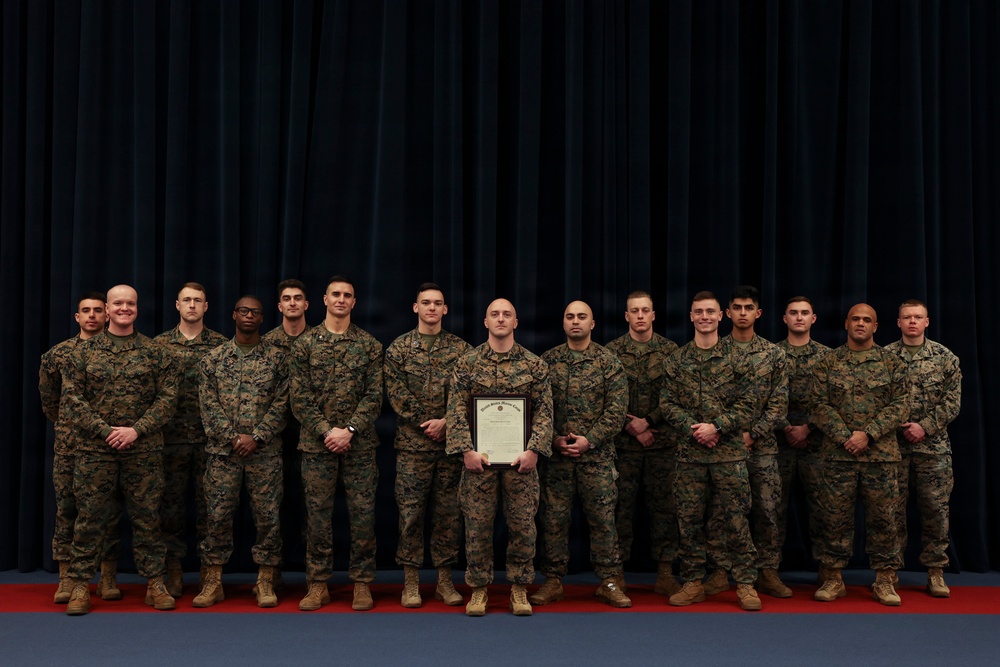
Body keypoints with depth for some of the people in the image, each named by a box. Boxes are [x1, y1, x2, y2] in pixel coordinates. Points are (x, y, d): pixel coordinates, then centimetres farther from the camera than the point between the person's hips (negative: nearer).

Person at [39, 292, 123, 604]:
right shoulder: (59, 353, 6)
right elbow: (48, 399, 18)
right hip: (69, 444, 1)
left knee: (110, 508, 2)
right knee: (67, 507, 3)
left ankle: (108, 577, 12)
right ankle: (66, 577, 12)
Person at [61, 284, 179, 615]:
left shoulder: (155, 352, 6)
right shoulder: (84, 351, 6)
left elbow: (168, 397, 0)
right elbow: (73, 399, 1)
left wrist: (136, 430, -12)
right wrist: (106, 431, -11)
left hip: (143, 450, 0)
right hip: (95, 449, 0)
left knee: (147, 517, 5)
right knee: (90, 517, 4)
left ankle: (155, 583, 14)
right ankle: (80, 585, 16)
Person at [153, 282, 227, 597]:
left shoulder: (221, 344, 4)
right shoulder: (160, 344, 6)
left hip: (210, 437, -1)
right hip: (171, 438, 1)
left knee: (208, 503, 4)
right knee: (171, 503, 6)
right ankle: (174, 571, 18)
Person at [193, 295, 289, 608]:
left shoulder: (276, 357, 4)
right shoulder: (213, 359, 7)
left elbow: (281, 403, -1)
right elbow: (209, 404, 1)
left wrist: (256, 437, -11)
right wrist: (233, 437, -10)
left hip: (265, 451, 0)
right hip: (223, 450, 1)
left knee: (268, 515, 2)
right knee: (218, 515, 3)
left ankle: (265, 582, 13)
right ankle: (213, 582, 15)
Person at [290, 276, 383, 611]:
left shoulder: (369, 345, 5)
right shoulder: (305, 343, 4)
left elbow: (374, 396, 0)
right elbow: (299, 397, -1)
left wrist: (349, 430, -12)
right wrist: (326, 431, -11)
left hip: (359, 443, 0)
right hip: (317, 442, 0)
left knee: (362, 511, 2)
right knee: (318, 513, 5)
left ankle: (362, 583, 13)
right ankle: (318, 584, 16)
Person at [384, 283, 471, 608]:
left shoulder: (461, 349, 6)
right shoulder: (398, 348, 5)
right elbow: (396, 392, -3)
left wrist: (445, 422, -12)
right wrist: (425, 424, -10)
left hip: (450, 443, 1)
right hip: (412, 443, -1)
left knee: (449, 512, 6)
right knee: (410, 512, 2)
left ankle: (445, 580, 18)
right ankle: (411, 581, 13)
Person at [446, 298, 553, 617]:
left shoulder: (534, 364, 5)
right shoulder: (467, 364, 4)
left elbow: (544, 411, 1)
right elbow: (456, 410, -1)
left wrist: (534, 449, -9)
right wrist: (466, 450, -10)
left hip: (520, 458, 1)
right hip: (479, 457, 0)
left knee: (523, 524, 4)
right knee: (477, 524, 4)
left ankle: (519, 589, 19)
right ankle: (479, 588, 18)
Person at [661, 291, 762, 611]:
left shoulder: (737, 359, 3)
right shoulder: (676, 360, 7)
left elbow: (747, 405, -1)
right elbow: (667, 403, 3)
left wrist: (716, 427, -13)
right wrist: (693, 428, -12)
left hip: (729, 452, -2)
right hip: (689, 453, 2)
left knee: (736, 518, 1)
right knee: (689, 519, 7)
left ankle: (745, 584, 12)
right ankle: (693, 583, 18)